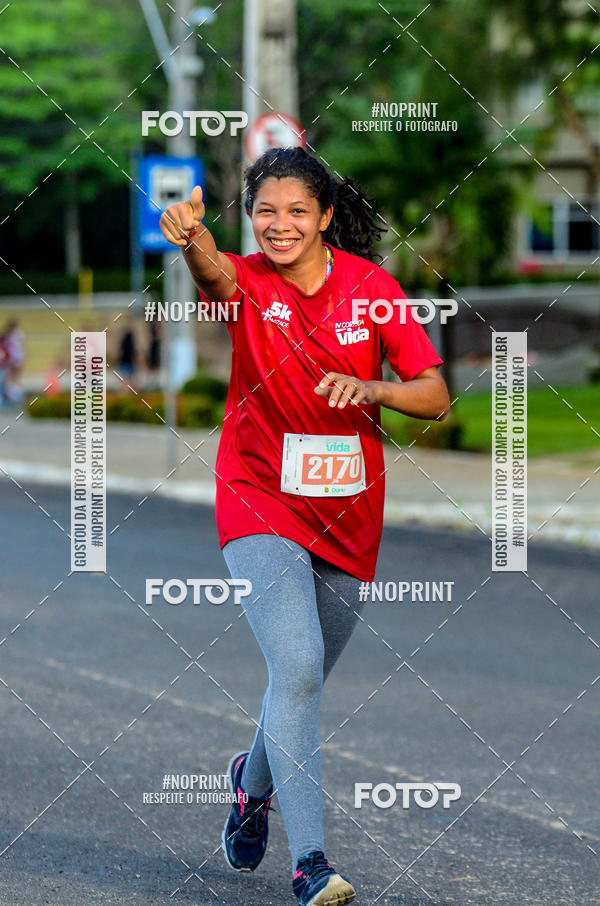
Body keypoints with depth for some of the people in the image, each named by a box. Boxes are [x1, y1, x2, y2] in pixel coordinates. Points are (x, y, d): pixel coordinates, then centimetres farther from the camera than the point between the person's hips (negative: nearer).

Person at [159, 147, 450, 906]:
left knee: (304, 676, 16)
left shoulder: (369, 285, -3)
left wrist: (371, 389, -24)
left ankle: (253, 778, 48)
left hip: (348, 516, 3)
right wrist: (191, 239, -59)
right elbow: (213, 273, -36)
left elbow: (435, 395, -4)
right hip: (261, 504, -3)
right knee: (297, 666, -21)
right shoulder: (246, 282, -10)